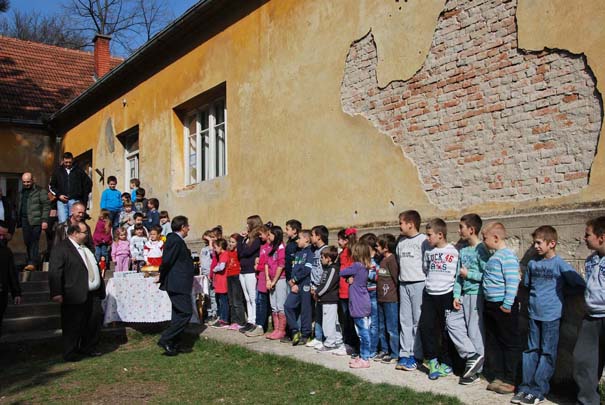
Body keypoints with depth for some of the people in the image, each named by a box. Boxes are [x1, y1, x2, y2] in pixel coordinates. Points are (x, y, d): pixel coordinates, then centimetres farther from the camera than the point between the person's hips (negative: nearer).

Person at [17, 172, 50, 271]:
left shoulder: (40, 191, -3)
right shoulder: (22, 192, 17)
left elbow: (46, 206, -8)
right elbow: (19, 207, 21)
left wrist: (44, 220, -14)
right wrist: (18, 220, 15)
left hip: (36, 221, -6)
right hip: (25, 221, 6)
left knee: (34, 242, -9)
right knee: (27, 242, 8)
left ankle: (33, 263, -9)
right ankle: (30, 261, 18)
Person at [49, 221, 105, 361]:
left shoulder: (85, 247, 16)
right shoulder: (61, 249, -11)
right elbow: (54, 273, -17)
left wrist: (101, 289, 19)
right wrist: (56, 293, -23)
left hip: (93, 294, 8)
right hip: (75, 296, -8)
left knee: (95, 320, 13)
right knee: (73, 326, 2)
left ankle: (88, 348, 29)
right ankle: (70, 354, 16)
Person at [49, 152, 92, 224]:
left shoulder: (79, 171, 6)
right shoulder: (58, 171, 10)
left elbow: (88, 183, 9)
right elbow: (51, 186, 15)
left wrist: (84, 198, 4)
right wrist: (58, 195, -1)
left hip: (75, 201, -1)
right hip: (62, 201, 1)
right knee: (62, 222, -3)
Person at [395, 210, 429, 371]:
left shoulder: (423, 240, -7)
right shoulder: (401, 241, 14)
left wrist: (428, 285, -11)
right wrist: (400, 278, 12)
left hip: (419, 284, -6)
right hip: (403, 284, 7)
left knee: (418, 321, -2)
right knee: (405, 320, 7)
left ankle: (416, 355, 4)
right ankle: (405, 354, 12)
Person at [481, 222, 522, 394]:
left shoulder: (507, 256, -17)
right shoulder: (494, 256, 13)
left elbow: (512, 282, -21)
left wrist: (507, 304, -22)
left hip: (503, 306, -10)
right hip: (490, 305, 10)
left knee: (510, 344, 3)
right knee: (493, 343, 14)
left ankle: (509, 381, 10)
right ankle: (498, 377, 24)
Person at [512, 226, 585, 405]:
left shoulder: (560, 264, -10)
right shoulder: (533, 263, 6)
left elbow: (580, 285, -10)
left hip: (551, 315, -5)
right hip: (534, 313, 5)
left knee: (547, 353, 3)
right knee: (531, 350, 11)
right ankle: (526, 387, 17)